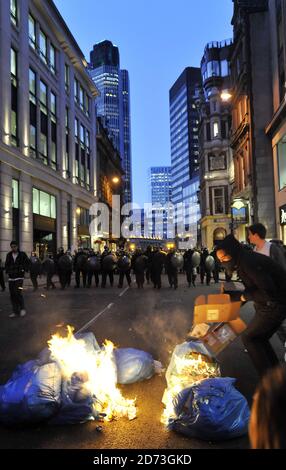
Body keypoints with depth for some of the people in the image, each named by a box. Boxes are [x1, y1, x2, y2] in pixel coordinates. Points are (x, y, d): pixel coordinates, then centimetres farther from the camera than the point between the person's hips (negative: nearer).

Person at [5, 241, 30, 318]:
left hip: (19, 277, -5)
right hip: (11, 277, 5)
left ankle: (22, 309, 5)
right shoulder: (9, 255, 7)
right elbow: (6, 264, 19)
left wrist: (25, 270, -10)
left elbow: (28, 263, 1)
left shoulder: (22, 254, -4)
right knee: (12, 295, 5)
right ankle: (15, 311, 15)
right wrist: (7, 271, 5)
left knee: (18, 293, -15)